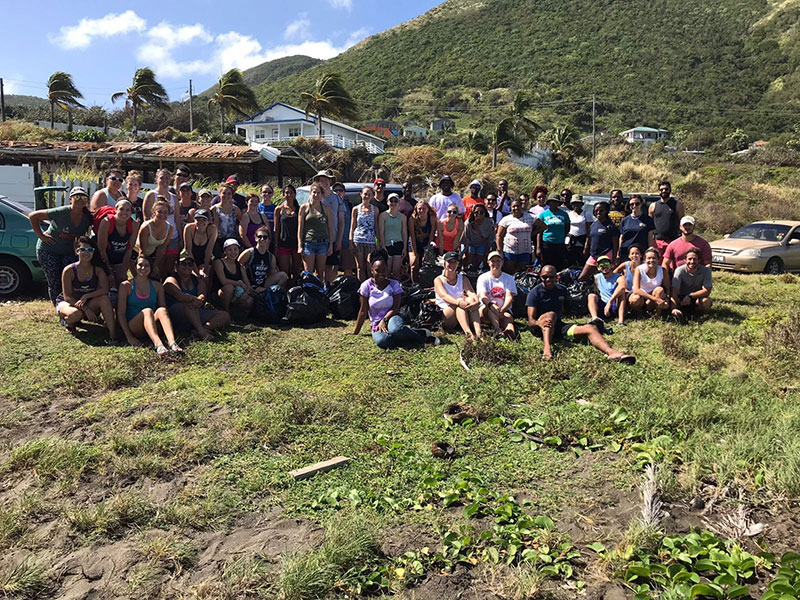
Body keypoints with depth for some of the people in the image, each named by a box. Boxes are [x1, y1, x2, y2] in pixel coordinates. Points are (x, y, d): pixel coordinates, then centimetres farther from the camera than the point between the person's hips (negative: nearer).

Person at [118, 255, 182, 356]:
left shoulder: (157, 286, 14)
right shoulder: (126, 285, 4)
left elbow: (163, 309, 12)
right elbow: (121, 313, -2)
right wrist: (129, 336, -12)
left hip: (153, 325, 3)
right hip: (133, 327, -2)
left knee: (162, 310, -28)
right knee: (147, 311, -32)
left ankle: (172, 343, -53)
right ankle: (158, 345, -56)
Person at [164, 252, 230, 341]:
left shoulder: (197, 279, 14)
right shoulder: (171, 280, -4)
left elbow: (203, 295, -5)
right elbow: (181, 296, -24)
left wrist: (200, 299, -28)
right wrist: (197, 299, -21)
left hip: (196, 315, 6)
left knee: (225, 316, -8)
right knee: (190, 304, -37)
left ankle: (205, 328, -32)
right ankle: (201, 331, -43)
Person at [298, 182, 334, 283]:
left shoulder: (326, 208, 9)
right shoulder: (304, 207, 6)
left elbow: (330, 228, 10)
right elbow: (300, 228, 4)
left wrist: (331, 245, 3)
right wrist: (300, 245, -3)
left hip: (323, 243, 2)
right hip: (308, 242, -2)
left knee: (320, 273, 6)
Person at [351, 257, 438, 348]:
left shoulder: (394, 284, 2)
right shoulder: (367, 285, 0)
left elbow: (396, 307, -6)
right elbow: (363, 311, 2)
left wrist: (384, 320, -23)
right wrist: (355, 332, 0)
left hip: (391, 317, 0)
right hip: (376, 324, 0)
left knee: (396, 329, -41)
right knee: (381, 341, -36)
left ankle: (421, 334, -13)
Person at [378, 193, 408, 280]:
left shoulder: (402, 216, 10)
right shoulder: (383, 215, 2)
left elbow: (404, 233, 10)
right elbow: (381, 232, -2)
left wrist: (405, 248, 3)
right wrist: (383, 246, -10)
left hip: (398, 244, 2)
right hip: (387, 245, -2)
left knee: (396, 272, 1)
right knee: (387, 272, -4)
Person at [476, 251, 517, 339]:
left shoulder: (509, 278, 12)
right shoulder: (483, 277, 7)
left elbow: (510, 297, -4)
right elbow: (483, 296, -11)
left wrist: (502, 309, -26)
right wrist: (492, 305, -35)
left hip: (505, 310, 2)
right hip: (486, 310, -1)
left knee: (508, 317, -32)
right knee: (490, 307, -36)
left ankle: (510, 331, -66)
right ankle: (497, 330, -58)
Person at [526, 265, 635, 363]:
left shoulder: (562, 290, 12)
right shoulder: (534, 293, -5)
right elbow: (531, 320, -16)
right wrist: (540, 323, -36)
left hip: (558, 327, 5)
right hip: (540, 329, -4)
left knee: (590, 328, -18)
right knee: (551, 314, -35)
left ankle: (611, 352, -44)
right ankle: (547, 348, -58)